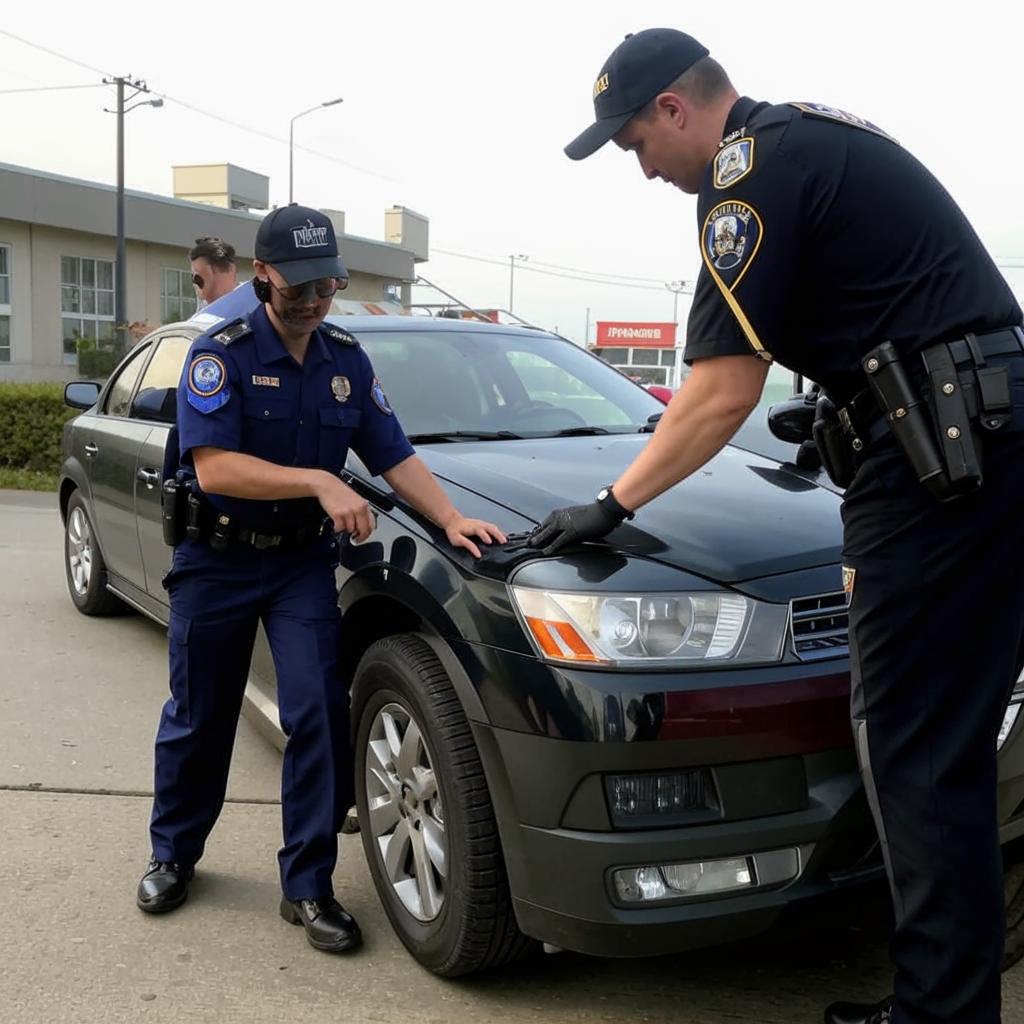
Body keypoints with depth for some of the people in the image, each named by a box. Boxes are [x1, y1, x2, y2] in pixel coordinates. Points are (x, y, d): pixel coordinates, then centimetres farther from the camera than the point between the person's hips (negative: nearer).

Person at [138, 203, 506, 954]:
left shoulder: (347, 359, 1)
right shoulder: (221, 354, -14)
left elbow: (395, 456, -2)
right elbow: (213, 467, -26)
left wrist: (450, 518, -18)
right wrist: (320, 483, -33)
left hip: (303, 562, 3)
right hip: (218, 560, -2)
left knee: (319, 714, -8)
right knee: (199, 719, 10)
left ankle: (308, 885, 6)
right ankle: (173, 856, 33)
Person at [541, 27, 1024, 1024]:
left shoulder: (753, 167, -9)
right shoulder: (814, 137, 21)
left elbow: (723, 394, -10)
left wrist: (614, 504, 0)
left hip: (943, 455, -10)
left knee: (917, 751, -5)